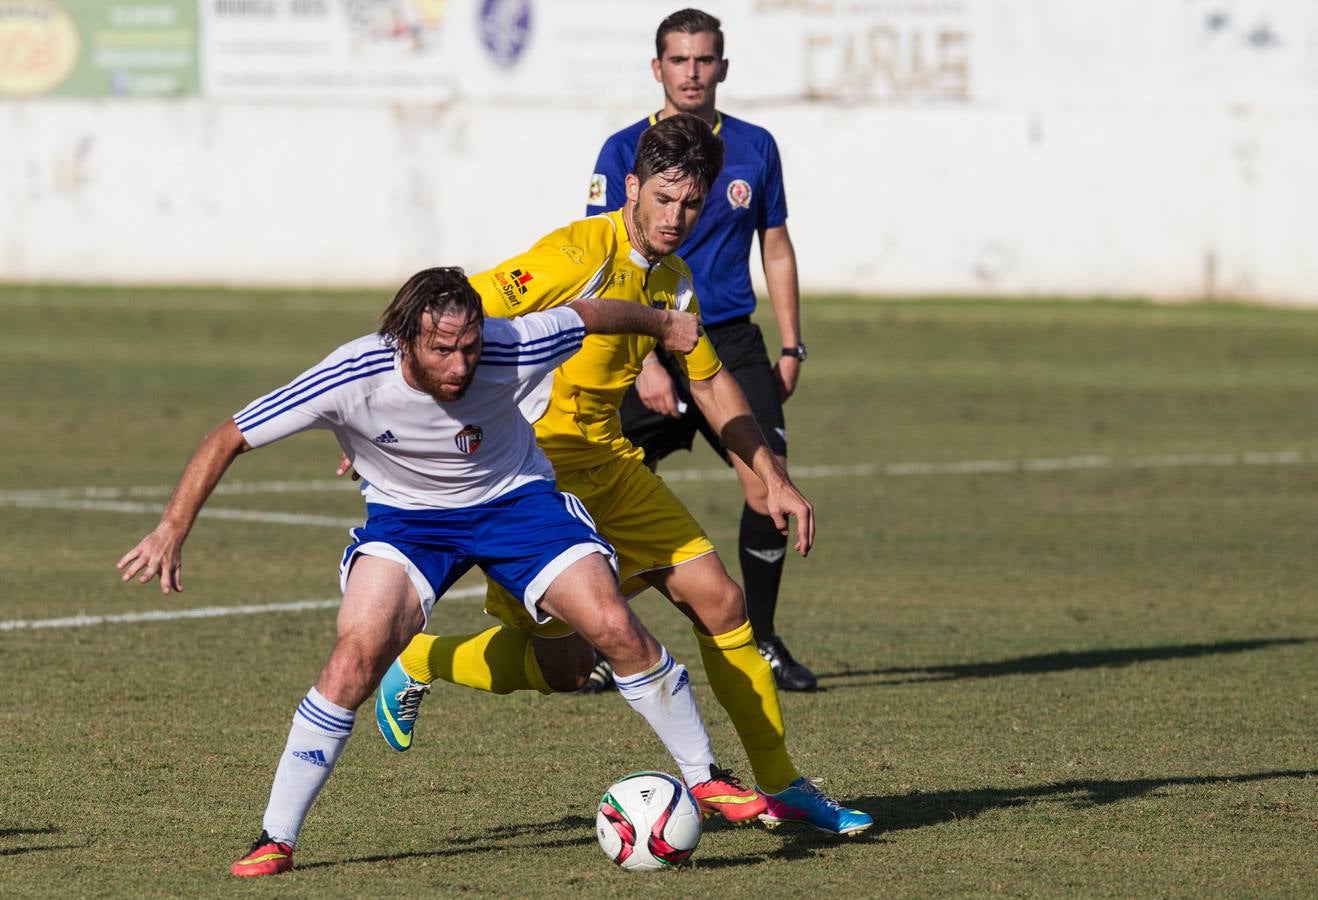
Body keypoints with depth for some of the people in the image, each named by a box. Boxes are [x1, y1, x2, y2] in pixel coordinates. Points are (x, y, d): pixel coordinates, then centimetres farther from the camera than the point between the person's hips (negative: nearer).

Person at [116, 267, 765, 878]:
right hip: (405, 517, -1)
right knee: (355, 657, -23)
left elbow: (590, 314, -6)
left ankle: (704, 778, 8)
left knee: (616, 629, -14)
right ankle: (275, 839, -10)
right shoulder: (352, 379, -31)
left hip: (513, 499, 1)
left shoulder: (511, 350, -28)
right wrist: (171, 531, -27)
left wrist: (664, 325, 13)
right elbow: (227, 440, -22)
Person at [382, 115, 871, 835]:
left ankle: (783, 788, 11)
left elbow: (710, 383, 22)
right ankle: (414, 665, 18)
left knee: (718, 597, 0)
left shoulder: (674, 283, 7)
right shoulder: (580, 255, -19)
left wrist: (772, 479, 16)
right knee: (564, 666, -9)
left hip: (608, 461, 8)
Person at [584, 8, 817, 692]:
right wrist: (645, 362, -14)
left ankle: (761, 642, 5)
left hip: (733, 345, 2)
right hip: (648, 348, -2)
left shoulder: (754, 148, 8)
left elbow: (776, 248, 17)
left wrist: (791, 347, 10)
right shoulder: (624, 151, -1)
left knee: (767, 486, -10)